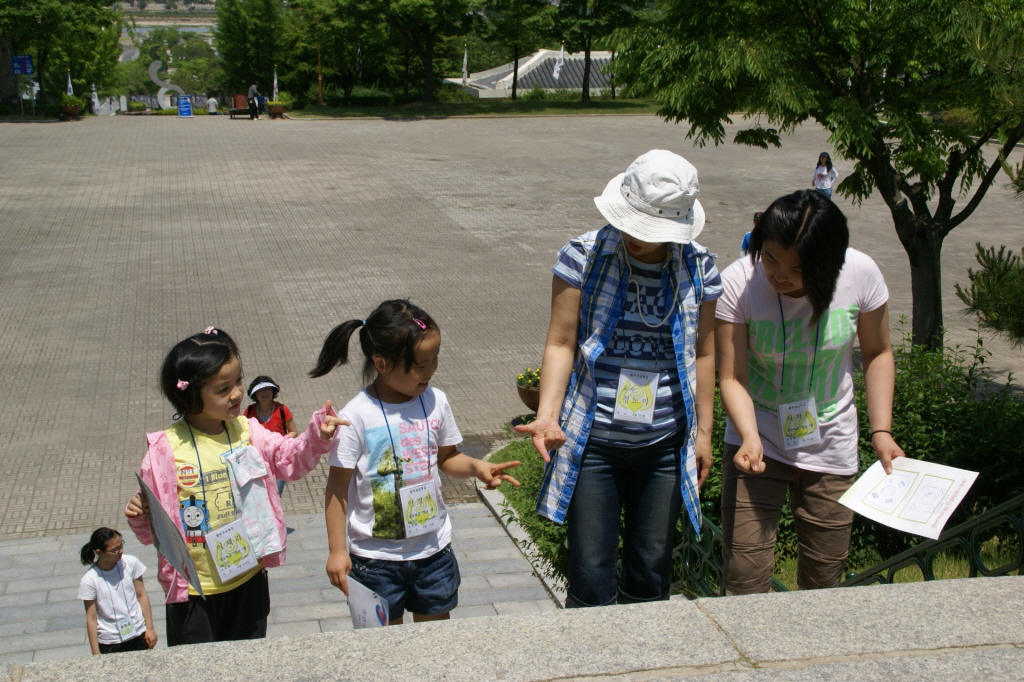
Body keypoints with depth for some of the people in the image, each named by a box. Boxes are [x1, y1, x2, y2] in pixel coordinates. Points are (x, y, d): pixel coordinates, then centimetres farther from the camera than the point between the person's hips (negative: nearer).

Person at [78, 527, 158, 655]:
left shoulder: (130, 563, -8)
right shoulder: (89, 581, -14)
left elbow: (141, 595, 2)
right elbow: (91, 618, -8)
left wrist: (150, 628, 3)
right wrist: (96, 654, -6)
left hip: (139, 635, 2)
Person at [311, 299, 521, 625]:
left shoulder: (435, 402, -4)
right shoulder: (357, 416, -17)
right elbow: (338, 486, -11)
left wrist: (476, 467, -12)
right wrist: (337, 550, -10)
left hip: (434, 548, 4)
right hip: (377, 556, -4)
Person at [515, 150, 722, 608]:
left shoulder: (699, 269, -1)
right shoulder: (583, 256, -9)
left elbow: (702, 354, 8)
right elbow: (561, 343, -7)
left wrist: (703, 432, 10)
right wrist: (548, 415, -19)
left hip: (665, 448, 3)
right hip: (593, 445, -2)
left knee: (651, 571, 13)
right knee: (591, 577, 0)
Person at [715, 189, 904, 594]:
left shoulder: (861, 276, -15)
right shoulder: (737, 283, -20)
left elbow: (877, 354, 1)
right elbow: (732, 377, -17)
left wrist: (881, 431, -7)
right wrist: (750, 438, -34)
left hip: (831, 451, 2)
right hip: (758, 443, -1)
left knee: (822, 582, 10)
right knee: (745, 583, -7)